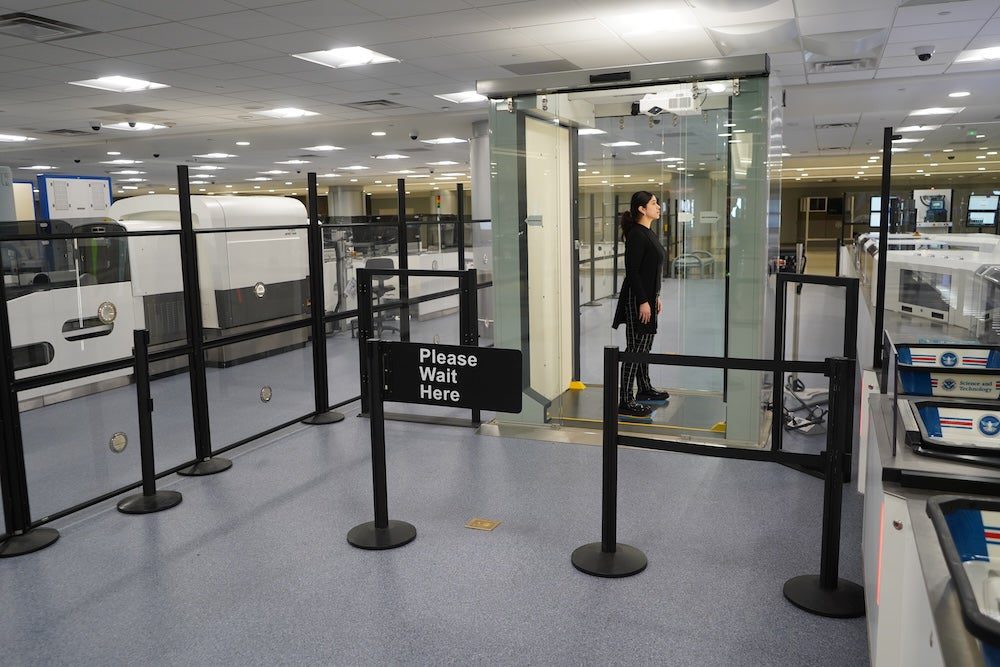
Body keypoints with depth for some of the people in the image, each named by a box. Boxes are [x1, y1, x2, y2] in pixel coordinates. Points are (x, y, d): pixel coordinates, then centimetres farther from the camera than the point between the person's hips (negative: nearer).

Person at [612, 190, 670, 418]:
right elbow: (632, 271, -21)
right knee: (635, 348, -8)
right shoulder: (636, 234, -16)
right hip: (636, 298, -10)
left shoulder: (648, 233, 14)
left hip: (647, 296, 10)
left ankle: (644, 390, 33)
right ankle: (625, 401, -4)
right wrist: (643, 301, -22)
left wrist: (656, 297, 20)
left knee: (645, 345, 19)